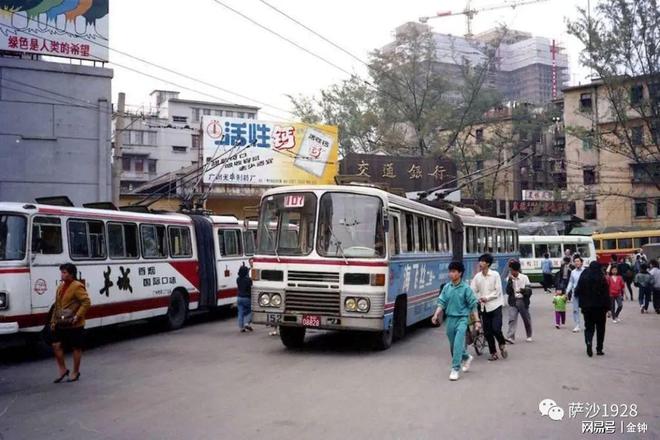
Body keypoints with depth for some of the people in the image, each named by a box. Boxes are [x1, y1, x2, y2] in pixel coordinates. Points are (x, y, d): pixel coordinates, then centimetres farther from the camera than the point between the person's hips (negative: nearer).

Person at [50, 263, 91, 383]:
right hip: (61, 324, 8)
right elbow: (56, 305, 18)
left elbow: (86, 302, -20)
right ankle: (63, 369, 19)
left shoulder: (78, 287, -14)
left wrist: (77, 317, -23)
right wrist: (53, 321, 12)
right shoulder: (61, 286, 13)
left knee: (76, 348, 5)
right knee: (56, 345, 4)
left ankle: (76, 372, 17)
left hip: (74, 325, -8)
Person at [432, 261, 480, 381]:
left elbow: (473, 305, -4)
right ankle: (466, 358, 42)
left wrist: (477, 320, -6)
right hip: (450, 318, 5)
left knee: (458, 344, -16)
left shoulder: (466, 288, -8)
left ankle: (455, 369, -11)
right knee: (453, 344, 16)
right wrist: (436, 315, -9)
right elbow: (441, 303, 4)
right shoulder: (446, 287, 3)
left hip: (462, 319, -5)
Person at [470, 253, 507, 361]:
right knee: (487, 332, 5)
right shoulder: (477, 276, 3)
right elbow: (473, 291, 0)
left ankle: (502, 344, 17)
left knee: (496, 329, -13)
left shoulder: (495, 275, -6)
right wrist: (478, 299, -18)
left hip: (495, 305, -4)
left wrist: (487, 298, -17)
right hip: (484, 307, 4)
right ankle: (493, 353, 19)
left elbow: (498, 291, -9)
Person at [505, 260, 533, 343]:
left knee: (526, 319, 11)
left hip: (522, 301, 0)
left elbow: (529, 291, -4)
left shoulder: (524, 277, -2)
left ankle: (529, 336, 30)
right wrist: (510, 281, -17)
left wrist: (523, 290, -24)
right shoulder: (509, 279, 2)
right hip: (513, 302, 0)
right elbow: (508, 292, -7)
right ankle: (510, 337, -18)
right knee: (512, 319, -13)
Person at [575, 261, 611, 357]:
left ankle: (588, 342, -16)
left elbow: (577, 292, 1)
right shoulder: (602, 279, -9)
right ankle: (599, 349, 14)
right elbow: (606, 294, -9)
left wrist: (582, 304, 16)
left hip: (587, 307, 2)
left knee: (589, 327, 11)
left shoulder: (583, 277, -2)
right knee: (600, 328, 11)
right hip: (600, 307, -2)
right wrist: (607, 308, -4)